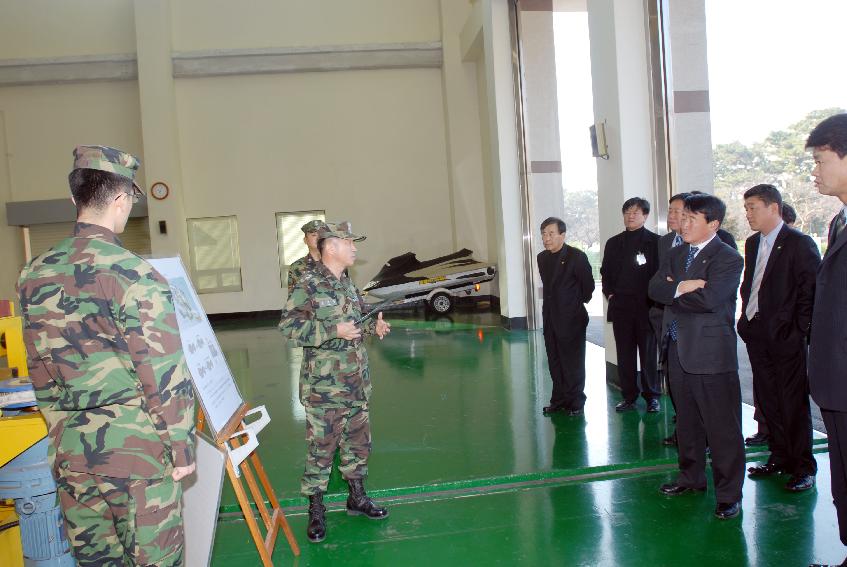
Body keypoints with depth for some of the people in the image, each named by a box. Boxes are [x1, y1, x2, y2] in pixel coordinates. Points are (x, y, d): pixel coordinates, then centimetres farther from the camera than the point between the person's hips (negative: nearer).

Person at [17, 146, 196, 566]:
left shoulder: (34, 275, 3)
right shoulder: (134, 275, -17)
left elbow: (40, 375, 11)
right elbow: (164, 376, -16)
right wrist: (181, 448, -6)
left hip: (69, 452, 6)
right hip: (137, 450, -6)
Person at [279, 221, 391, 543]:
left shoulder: (348, 284, 11)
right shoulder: (307, 286, -12)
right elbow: (289, 327, -19)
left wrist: (374, 326, 3)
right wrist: (334, 331, -24)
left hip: (356, 383, 8)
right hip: (324, 387, -7)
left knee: (358, 441, 16)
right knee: (321, 446, 2)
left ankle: (357, 498, 33)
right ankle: (316, 511, 16)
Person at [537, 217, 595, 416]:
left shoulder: (577, 256, -12)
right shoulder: (542, 258, 7)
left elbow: (588, 285, -3)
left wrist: (578, 303, 7)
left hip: (571, 318, -6)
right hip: (550, 317, 6)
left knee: (573, 362, 3)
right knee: (554, 362, 12)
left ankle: (575, 402, 15)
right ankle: (559, 400, 23)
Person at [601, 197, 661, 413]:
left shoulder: (655, 241, -1)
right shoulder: (614, 243, 12)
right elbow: (605, 272, 17)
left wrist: (653, 298, -8)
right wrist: (609, 293, 5)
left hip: (646, 306, -3)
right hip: (620, 307, 4)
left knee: (648, 353, 3)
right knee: (625, 354, 7)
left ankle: (652, 396, 15)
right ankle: (629, 396, 15)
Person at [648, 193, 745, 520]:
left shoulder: (728, 258, -10)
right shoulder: (676, 254, 13)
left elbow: (708, 299, -24)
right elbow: (655, 288, 1)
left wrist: (673, 292, -9)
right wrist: (682, 287, -18)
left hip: (711, 352, -7)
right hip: (678, 349, 7)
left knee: (722, 425, 1)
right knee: (687, 420, 18)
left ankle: (729, 493, 13)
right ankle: (691, 477, 34)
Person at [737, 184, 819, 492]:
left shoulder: (799, 243, -8)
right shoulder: (752, 243, 13)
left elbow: (811, 289, -11)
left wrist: (798, 329, -13)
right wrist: (746, 319, 9)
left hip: (785, 335, -7)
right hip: (756, 333, 7)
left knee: (793, 401, 1)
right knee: (767, 400, 13)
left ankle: (803, 467, 13)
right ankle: (780, 457, 26)